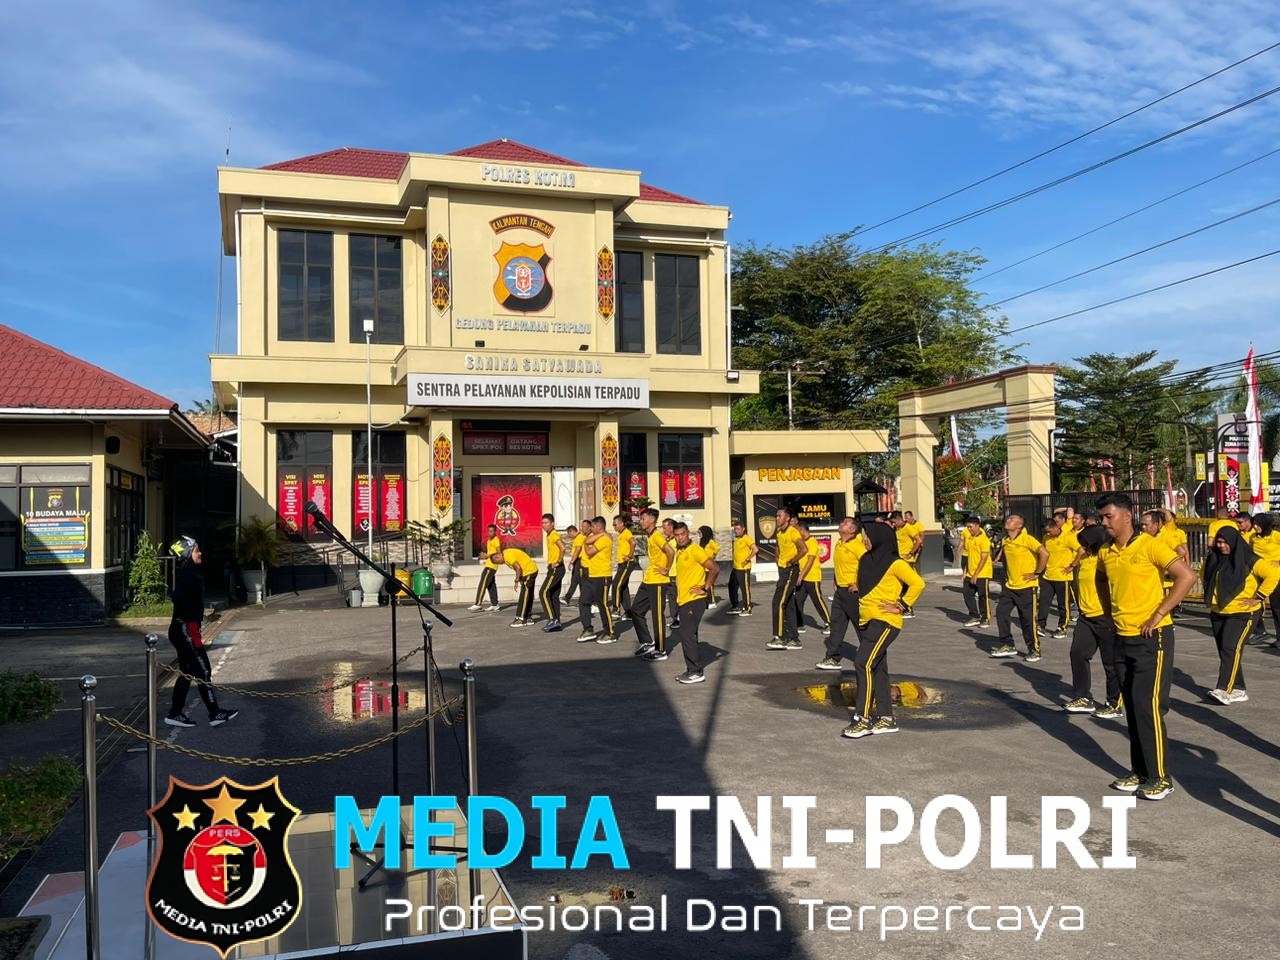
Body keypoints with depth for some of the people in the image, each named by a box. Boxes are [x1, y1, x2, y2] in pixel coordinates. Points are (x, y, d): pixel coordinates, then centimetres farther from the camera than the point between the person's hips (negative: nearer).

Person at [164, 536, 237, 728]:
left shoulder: (188, 573, 14)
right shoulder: (186, 575, -17)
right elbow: (178, 598, -30)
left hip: (183, 630, 10)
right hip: (186, 629, -10)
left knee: (187, 672, 15)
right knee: (203, 671, -4)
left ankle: (175, 714, 20)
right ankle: (215, 714, 2)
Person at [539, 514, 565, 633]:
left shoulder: (554, 535, -14)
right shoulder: (550, 535, 15)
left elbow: (563, 548, -29)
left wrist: (558, 562, -21)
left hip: (556, 568, -10)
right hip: (553, 568, 10)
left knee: (543, 593, -12)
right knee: (554, 595, 11)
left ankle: (552, 619, -13)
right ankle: (556, 623, 13)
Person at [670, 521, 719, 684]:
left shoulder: (695, 550, -13)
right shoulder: (679, 552, 13)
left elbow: (715, 568, -18)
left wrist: (705, 588, -15)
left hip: (694, 600, -9)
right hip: (683, 600, 9)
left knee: (687, 634, -10)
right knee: (688, 635, 12)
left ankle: (696, 672, -4)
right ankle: (692, 670, 18)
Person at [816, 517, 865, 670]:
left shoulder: (856, 545, -16)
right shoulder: (838, 544, 10)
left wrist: (859, 584, -19)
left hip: (852, 592, -9)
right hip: (840, 590, 9)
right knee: (836, 624, 9)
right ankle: (833, 658, 13)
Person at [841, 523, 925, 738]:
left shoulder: (894, 563, -12)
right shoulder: (865, 560, 11)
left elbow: (917, 583, -16)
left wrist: (901, 606, -15)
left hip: (885, 621, -9)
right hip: (867, 621, 9)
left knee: (863, 664, -17)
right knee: (877, 668, 11)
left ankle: (864, 719, -13)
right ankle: (887, 718, 19)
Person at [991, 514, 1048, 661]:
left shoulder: (1027, 539, -16)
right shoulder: (1005, 541, 7)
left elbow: (1044, 553, -25)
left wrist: (1037, 573, -19)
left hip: (1026, 586, -7)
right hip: (1010, 586, 7)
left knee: (1028, 619, -1)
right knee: (1001, 611, 1)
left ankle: (1034, 650, 13)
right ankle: (1007, 645, 13)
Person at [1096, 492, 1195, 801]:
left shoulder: (1149, 545, -13)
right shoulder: (1105, 553, 7)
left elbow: (1187, 576, -19)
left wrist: (1159, 614, -19)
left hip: (1152, 638, -7)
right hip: (1123, 638, 7)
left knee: (1148, 706, -7)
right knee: (1133, 708, 12)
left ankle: (1160, 778, 3)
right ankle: (1140, 771, 21)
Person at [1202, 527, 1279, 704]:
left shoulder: (1249, 561, -12)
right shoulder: (1213, 559, 6)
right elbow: (1205, 575, 27)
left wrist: (1258, 597, -19)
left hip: (1242, 613, -7)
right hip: (1218, 613, 7)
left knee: (1231, 648, -19)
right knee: (1224, 651, 8)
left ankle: (1224, 689, -25)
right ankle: (1238, 690, 18)